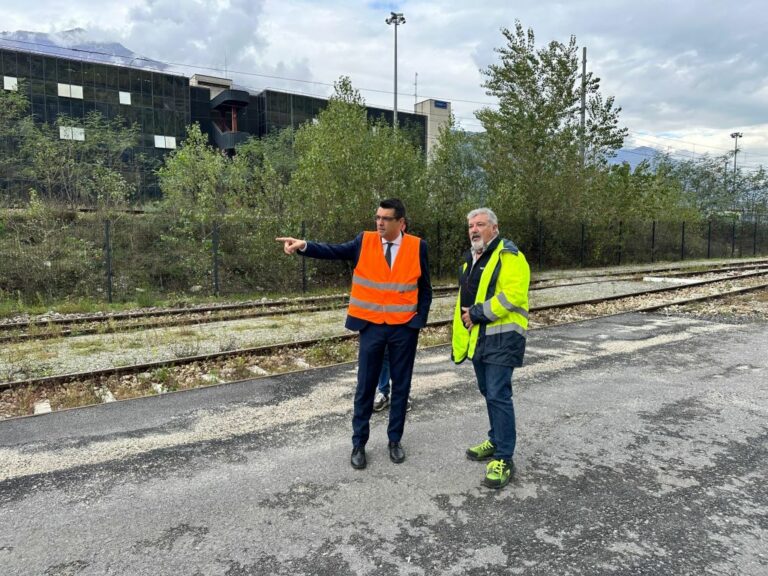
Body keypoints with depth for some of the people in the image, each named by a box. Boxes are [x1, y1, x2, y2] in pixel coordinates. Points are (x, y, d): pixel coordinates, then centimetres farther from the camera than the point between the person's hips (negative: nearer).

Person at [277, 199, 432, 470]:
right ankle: (358, 443, 22)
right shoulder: (364, 241, -1)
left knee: (401, 385, 11)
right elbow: (333, 251, -13)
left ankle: (395, 440, 28)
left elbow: (425, 288, 3)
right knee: (365, 386, 7)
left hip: (405, 328, 0)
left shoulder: (417, 246, -2)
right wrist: (304, 245, -29)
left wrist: (419, 321, -2)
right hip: (372, 327, 0)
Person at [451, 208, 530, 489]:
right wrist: (459, 339, 19)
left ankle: (503, 458, 1)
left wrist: (478, 313, -19)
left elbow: (512, 294, -23)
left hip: (501, 337, -8)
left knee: (498, 395, -8)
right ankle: (496, 440, 33)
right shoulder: (469, 260, 17)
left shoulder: (508, 255, -10)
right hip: (477, 337, 9)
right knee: (488, 392, 17)